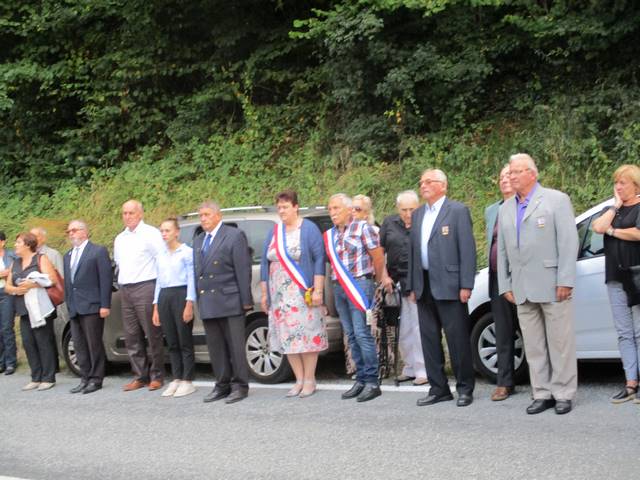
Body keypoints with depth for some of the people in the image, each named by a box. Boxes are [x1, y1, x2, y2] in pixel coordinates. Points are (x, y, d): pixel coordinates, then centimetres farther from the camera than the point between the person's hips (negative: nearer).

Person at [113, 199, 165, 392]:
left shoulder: (151, 234, -4)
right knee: (131, 336, 7)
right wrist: (122, 284, 14)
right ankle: (140, 376, 13)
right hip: (126, 291, 7)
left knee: (152, 335, -3)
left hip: (145, 288, -7)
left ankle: (156, 376, 4)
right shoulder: (120, 239, 18)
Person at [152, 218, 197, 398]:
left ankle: (187, 381, 1)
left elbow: (191, 279, -6)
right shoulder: (161, 256, 16)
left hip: (180, 295, -6)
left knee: (185, 342, -3)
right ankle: (176, 379, 13)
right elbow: (159, 281, 17)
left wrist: (189, 304, -13)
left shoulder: (187, 252, -2)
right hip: (164, 298, 6)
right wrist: (156, 307, 13)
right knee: (172, 343, 8)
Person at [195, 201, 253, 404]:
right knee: (215, 347, 9)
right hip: (207, 303, 6)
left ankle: (240, 386, 5)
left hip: (229, 301, -6)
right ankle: (222, 385, 17)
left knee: (235, 346, -2)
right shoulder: (198, 241, 18)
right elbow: (196, 272, 16)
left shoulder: (234, 236, -2)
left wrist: (246, 301, -12)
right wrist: (197, 300, 8)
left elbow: (243, 270, -7)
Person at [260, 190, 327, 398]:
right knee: (287, 337, 4)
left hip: (303, 294, -5)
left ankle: (309, 380, 4)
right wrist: (264, 293, 12)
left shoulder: (309, 229, -2)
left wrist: (317, 290, -14)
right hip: (280, 295, 5)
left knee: (307, 334, -5)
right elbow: (265, 263, 16)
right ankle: (299, 380, 11)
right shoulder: (274, 232, 13)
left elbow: (319, 260, -8)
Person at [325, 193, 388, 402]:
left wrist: (379, 279, 5)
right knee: (352, 336, 8)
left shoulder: (362, 228, -4)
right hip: (339, 288, 6)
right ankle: (361, 380, 13)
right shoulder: (329, 235, 14)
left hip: (360, 284, -6)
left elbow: (378, 256, -3)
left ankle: (372, 382, -8)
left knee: (362, 334, -11)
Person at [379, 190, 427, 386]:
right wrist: (384, 276, 4)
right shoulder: (389, 223, 8)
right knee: (403, 330, 11)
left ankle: (422, 370, 4)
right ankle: (409, 368, 23)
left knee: (419, 328, -3)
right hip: (396, 283, 5)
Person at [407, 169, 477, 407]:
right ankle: (438, 388, 17)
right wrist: (412, 286, 11)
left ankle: (465, 388, 10)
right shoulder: (417, 214, 15)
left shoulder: (458, 211, -4)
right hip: (424, 286, 6)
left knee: (458, 339, -1)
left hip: (449, 285, -6)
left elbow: (467, 249, -8)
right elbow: (413, 251, 16)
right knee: (429, 340, 9)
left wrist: (466, 285, -14)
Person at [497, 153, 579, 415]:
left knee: (560, 342, -1)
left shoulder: (556, 200, 1)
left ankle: (563, 394, 8)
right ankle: (542, 394, 14)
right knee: (533, 345, 7)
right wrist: (505, 284, 9)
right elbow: (502, 250, 16)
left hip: (552, 284, -5)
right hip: (522, 289, 5)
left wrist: (565, 281, -12)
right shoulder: (506, 208, 17)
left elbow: (569, 242, -6)